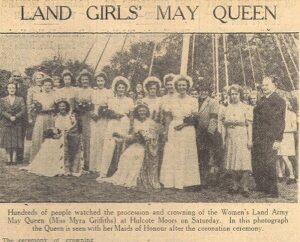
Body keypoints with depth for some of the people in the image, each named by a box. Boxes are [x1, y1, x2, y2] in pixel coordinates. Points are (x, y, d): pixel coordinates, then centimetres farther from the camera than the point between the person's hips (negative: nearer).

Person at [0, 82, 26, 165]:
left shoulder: (20, 99, 5)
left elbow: (23, 110, -4)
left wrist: (15, 117, -17)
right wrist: (10, 117, -18)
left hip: (17, 124, -1)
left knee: (15, 142, -1)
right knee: (7, 142, 1)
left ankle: (14, 159, 2)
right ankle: (9, 159, 6)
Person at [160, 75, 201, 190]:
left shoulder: (192, 101, 3)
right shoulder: (172, 100, 9)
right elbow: (168, 118, 8)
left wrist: (183, 124, -13)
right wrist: (167, 131, -2)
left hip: (187, 131, -2)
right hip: (173, 131, 2)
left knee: (186, 157, -1)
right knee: (172, 156, -1)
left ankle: (186, 181, 4)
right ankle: (172, 181, 4)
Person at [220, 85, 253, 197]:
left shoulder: (246, 108, 1)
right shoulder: (227, 108, 14)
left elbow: (249, 125, -3)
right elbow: (223, 122, 17)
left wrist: (250, 140, -8)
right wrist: (228, 122, -3)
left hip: (242, 138, -4)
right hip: (230, 138, 4)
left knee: (244, 162, -9)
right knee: (233, 162, 4)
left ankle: (244, 187, -4)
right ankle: (235, 186, 13)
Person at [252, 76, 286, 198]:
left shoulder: (279, 101, -4)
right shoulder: (261, 101, 16)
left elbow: (280, 122, -8)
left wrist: (278, 140, -14)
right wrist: (253, 138, 13)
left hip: (270, 139, -6)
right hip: (258, 140, 6)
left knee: (269, 165, -5)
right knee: (256, 165, 6)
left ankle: (273, 192, 5)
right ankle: (261, 187, 19)